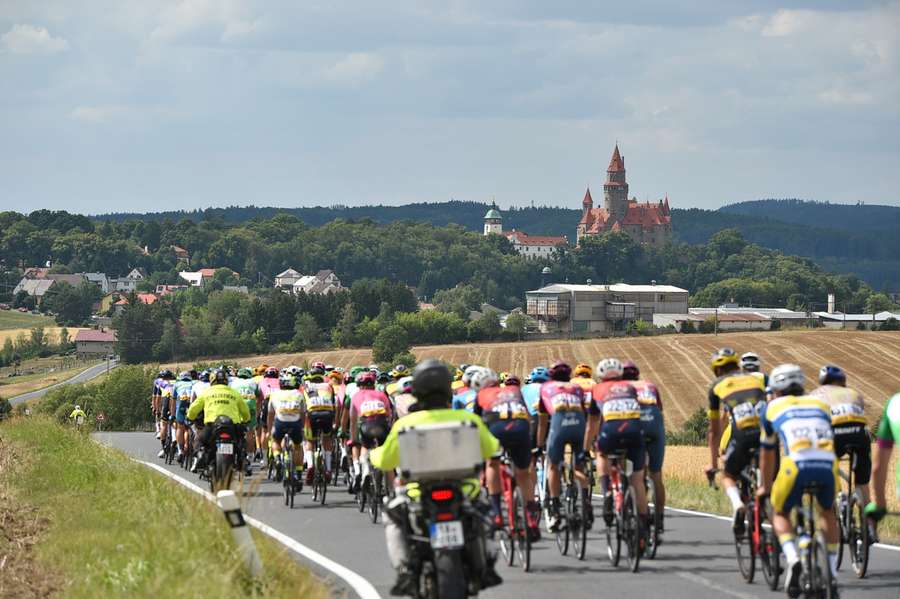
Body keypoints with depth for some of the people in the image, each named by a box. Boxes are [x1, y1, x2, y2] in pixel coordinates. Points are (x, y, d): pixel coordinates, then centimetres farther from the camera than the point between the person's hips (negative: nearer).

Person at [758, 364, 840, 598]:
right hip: (828, 465, 2)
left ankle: (792, 559, -4)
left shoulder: (772, 407, 26)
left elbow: (767, 455, 35)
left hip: (796, 465, -2)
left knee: (780, 514, 23)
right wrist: (826, 478, 57)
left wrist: (766, 488, 50)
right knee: (827, 512, 31)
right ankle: (833, 573, 25)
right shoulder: (820, 404, 32)